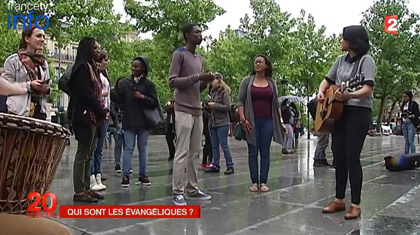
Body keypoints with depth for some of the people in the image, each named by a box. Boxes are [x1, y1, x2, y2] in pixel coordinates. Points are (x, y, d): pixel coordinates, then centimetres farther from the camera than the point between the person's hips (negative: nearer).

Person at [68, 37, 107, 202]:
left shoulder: (91, 67, 21)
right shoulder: (82, 67, -8)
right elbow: (86, 93, -17)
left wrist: (100, 113, 7)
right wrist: (102, 112, -10)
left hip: (93, 116, 10)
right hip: (86, 116, -10)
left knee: (88, 154, 10)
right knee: (82, 154, -7)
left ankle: (86, 188, 16)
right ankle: (79, 191, -2)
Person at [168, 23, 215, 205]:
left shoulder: (200, 59, 20)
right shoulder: (179, 54, -3)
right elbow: (172, 81, -11)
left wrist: (206, 81, 2)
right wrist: (197, 77, -17)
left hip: (197, 111, 8)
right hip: (184, 111, -8)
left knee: (195, 152, 7)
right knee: (182, 152, -9)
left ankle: (192, 189, 13)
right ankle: (177, 192, -4)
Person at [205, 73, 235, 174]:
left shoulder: (224, 92, -8)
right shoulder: (213, 92, 15)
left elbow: (228, 107, -15)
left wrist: (214, 105, -17)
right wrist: (209, 106, 3)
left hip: (222, 123, -8)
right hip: (212, 122, 8)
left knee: (224, 145, -5)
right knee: (214, 146, 9)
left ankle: (230, 166, 4)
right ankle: (215, 166, 16)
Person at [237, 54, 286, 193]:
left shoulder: (271, 83, 11)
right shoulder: (247, 81, 6)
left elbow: (276, 104, 10)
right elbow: (240, 101, 1)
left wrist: (281, 121, 2)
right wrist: (243, 119, -11)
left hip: (267, 121, 1)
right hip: (252, 121, -1)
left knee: (265, 152, 2)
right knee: (253, 152, 2)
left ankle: (263, 182, 7)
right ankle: (254, 182, 8)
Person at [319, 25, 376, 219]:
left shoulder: (366, 60, -8)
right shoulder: (341, 60, 13)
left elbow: (367, 89, -19)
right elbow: (327, 80, 21)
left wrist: (349, 95, -38)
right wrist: (321, 92, -1)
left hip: (359, 113, -7)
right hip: (338, 112, 7)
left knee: (352, 158, -8)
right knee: (338, 157, 8)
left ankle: (355, 205, 3)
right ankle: (339, 200, 18)